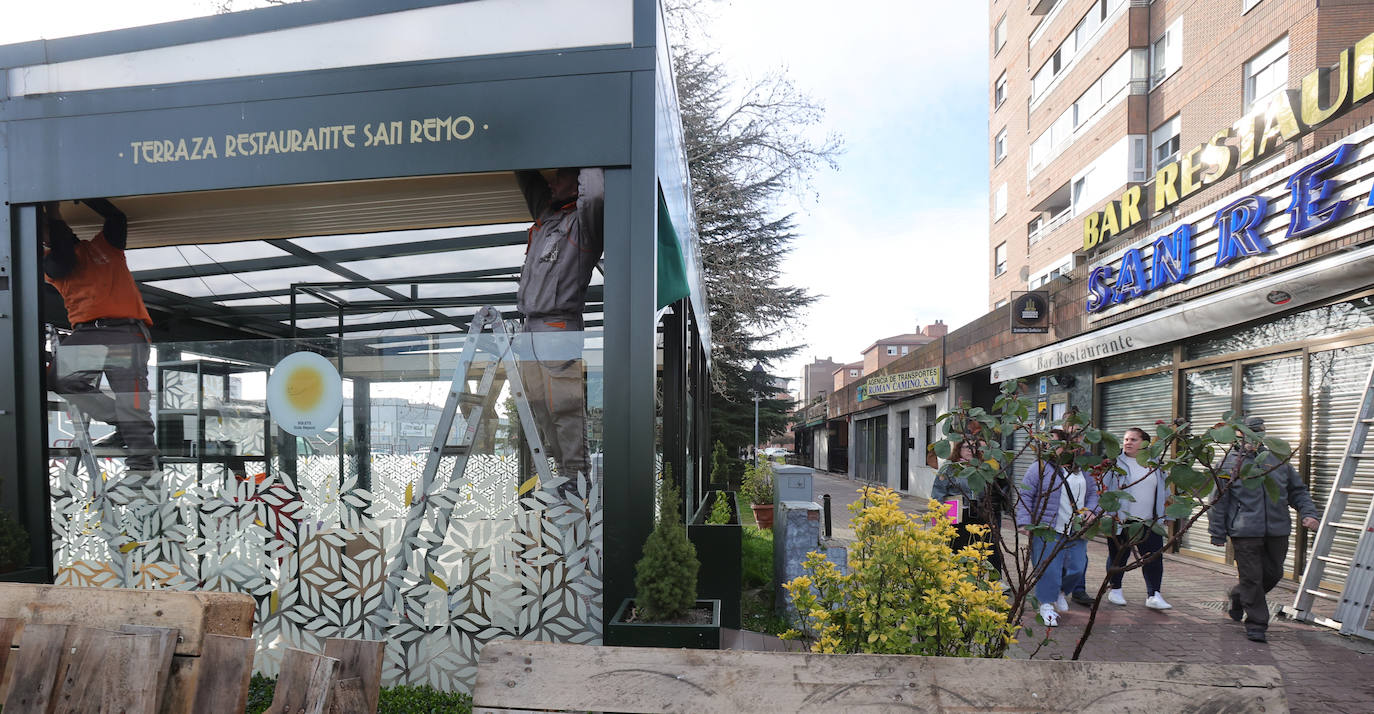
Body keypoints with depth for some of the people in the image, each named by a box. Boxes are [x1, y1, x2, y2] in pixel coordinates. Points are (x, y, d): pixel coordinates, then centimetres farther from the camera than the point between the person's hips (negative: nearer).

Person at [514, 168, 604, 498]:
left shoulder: (582, 221, -4)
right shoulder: (545, 213, 19)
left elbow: (596, 193, -27)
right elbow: (526, 177, 32)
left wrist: (588, 164, -8)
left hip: (560, 328, -8)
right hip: (530, 329, 9)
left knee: (565, 407, -9)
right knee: (540, 408, 9)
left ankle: (576, 478, -3)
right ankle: (563, 469, 17)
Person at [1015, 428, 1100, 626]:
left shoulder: (1081, 469, 12)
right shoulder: (1039, 467, -5)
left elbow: (1092, 492, 23)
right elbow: (1024, 495, -7)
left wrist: (1091, 510, 3)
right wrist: (1025, 521, -15)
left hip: (1076, 530, 5)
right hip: (1048, 529, -5)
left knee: (1077, 567, 9)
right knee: (1049, 568, -4)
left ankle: (1060, 591, 36)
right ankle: (1046, 604, 14)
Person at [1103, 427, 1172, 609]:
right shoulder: (1115, 462, -4)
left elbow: (1164, 490, 17)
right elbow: (1103, 488, -4)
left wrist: (1165, 515, 15)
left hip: (1149, 522, 3)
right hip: (1120, 521, -3)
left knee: (1154, 558, 1)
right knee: (1118, 557, 8)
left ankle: (1153, 595, 10)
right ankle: (1115, 590, 24)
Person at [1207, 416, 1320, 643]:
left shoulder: (1278, 460, 11)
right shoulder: (1230, 463, -1)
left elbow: (1297, 491, 19)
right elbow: (1218, 501, -1)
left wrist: (1308, 513, 1)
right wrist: (1217, 533, -4)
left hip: (1277, 531, 4)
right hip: (1245, 533, -4)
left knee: (1273, 573, 13)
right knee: (1251, 578, -1)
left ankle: (1237, 595, 37)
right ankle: (1256, 624, 11)